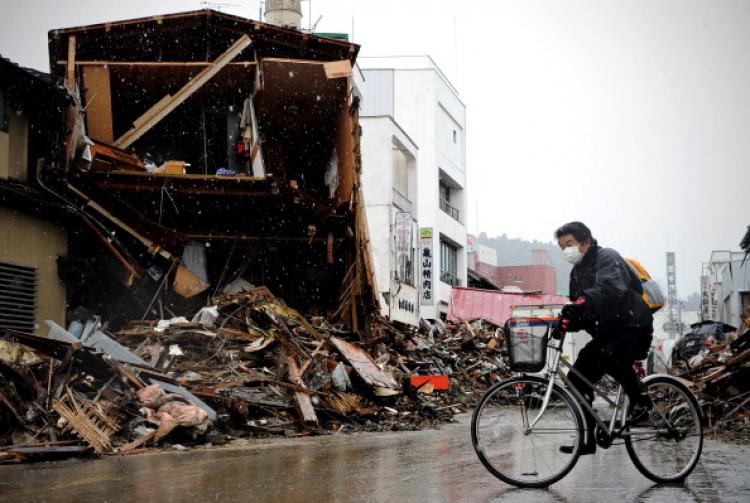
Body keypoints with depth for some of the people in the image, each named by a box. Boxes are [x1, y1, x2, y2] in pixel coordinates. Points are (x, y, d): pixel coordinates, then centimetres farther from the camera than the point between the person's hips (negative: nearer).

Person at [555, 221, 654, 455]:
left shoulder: (607, 258, -11)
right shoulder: (577, 272, 15)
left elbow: (611, 287, -33)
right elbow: (581, 312, 14)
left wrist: (583, 301, -50)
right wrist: (566, 323, -9)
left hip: (633, 328, -8)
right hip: (605, 333, 8)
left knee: (610, 355, -37)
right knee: (577, 378, -3)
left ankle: (640, 402, -13)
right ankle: (587, 439, 6)